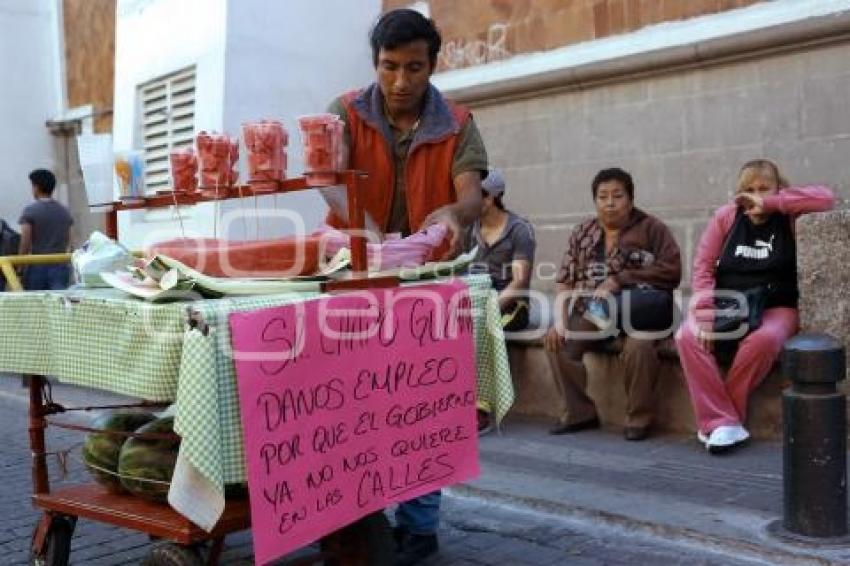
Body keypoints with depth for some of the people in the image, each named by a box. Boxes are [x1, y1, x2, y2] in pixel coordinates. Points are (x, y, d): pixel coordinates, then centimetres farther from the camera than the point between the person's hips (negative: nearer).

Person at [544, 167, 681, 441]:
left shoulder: (650, 228, -1)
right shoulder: (583, 233, 11)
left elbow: (671, 270, -11)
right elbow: (566, 278, 6)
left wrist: (620, 280, -16)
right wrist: (561, 319, -10)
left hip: (638, 312, -4)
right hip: (595, 314, 5)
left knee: (637, 345, -33)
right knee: (557, 340, -16)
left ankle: (639, 418, -11)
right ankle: (579, 412, -1)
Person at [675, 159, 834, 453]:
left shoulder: (790, 216, 2)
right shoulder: (726, 216, 6)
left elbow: (826, 198, -16)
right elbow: (703, 266, 0)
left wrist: (770, 203, -15)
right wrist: (705, 313, -14)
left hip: (775, 308, -2)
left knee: (764, 340, -37)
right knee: (687, 336, -27)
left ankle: (718, 415, -20)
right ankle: (723, 422, -26)